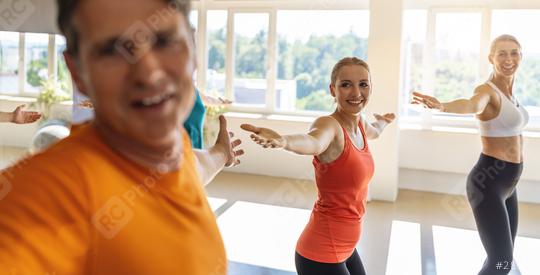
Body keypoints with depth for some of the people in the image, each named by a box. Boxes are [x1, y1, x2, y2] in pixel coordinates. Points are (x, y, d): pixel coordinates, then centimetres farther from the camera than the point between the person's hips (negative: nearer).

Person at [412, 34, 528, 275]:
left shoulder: (509, 91, 10)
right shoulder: (487, 90, -16)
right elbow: (471, 104, -42)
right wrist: (442, 106, -61)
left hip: (507, 183, 9)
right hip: (488, 183, -9)